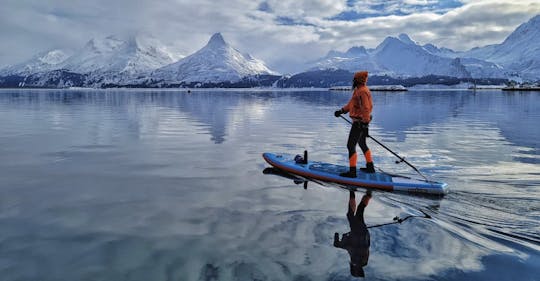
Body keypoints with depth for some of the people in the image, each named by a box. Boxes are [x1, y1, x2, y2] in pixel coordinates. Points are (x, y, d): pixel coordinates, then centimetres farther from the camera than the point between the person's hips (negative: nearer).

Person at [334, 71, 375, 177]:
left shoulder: (362, 91, -20)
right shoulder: (358, 90, 13)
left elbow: (366, 109, -24)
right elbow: (351, 103, 19)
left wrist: (365, 123, -25)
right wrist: (342, 110, 10)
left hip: (360, 123, -11)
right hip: (360, 122, 11)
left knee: (351, 146, -7)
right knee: (362, 144, 21)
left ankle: (352, 171, -4)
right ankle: (370, 167, 31)